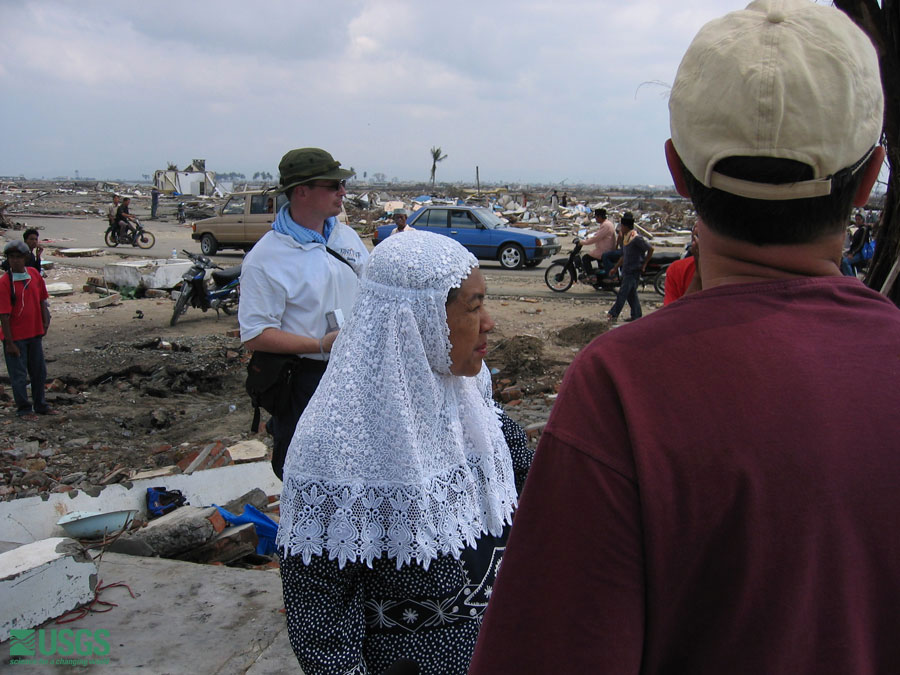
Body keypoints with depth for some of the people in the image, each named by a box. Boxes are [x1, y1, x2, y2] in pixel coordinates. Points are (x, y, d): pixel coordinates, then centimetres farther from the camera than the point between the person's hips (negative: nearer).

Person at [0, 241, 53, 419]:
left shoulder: (34, 274, -1)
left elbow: (42, 300, 11)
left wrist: (45, 323, 6)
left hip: (35, 333, 5)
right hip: (16, 336, -5)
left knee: (39, 372, 16)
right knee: (19, 375, 6)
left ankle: (41, 405, 32)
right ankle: (24, 409, 21)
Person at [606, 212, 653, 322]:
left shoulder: (636, 238, -16)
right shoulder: (626, 238, 13)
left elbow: (650, 249, -16)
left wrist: (644, 265, -12)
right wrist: (615, 268, 21)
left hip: (634, 271, -9)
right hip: (627, 271, 9)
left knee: (623, 293, -6)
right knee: (631, 294, 12)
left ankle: (613, 314, -2)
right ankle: (636, 315, 18)